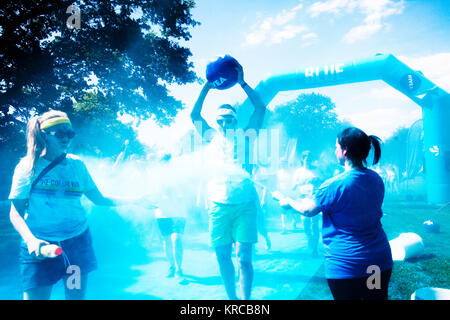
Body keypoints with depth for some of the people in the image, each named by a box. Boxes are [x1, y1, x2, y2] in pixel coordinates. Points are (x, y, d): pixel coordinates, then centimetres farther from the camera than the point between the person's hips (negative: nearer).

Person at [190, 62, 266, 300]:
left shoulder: (245, 137, 13)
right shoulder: (212, 138, 16)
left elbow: (260, 108, 8)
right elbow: (195, 115, 12)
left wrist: (242, 83, 6)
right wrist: (207, 86, 8)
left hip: (245, 203, -1)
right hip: (219, 205, 2)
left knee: (244, 258, -6)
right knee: (223, 257, 7)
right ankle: (231, 299, 24)